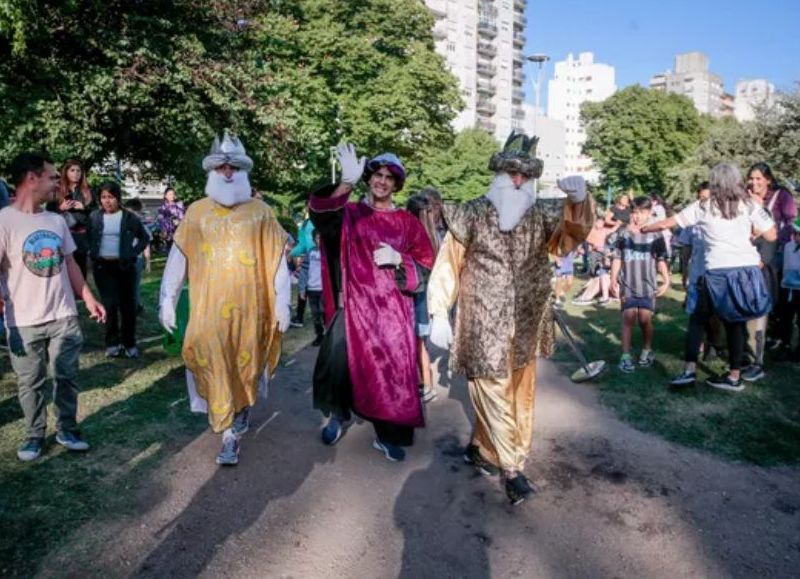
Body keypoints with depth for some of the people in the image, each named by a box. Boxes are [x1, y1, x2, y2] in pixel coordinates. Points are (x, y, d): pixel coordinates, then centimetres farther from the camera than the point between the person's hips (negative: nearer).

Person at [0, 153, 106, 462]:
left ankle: (67, 429, 26)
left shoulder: (57, 221, 9)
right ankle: (34, 435, 25)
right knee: (31, 383, 8)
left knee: (66, 377, 11)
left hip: (64, 317, 4)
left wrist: (88, 299, 12)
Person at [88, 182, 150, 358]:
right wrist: (91, 252, -2)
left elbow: (145, 237, 9)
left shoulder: (129, 217, 1)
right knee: (109, 304, -2)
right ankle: (112, 343, 12)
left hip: (124, 266, 0)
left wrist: (134, 253, 0)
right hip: (102, 266, 0)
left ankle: (129, 343, 15)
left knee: (128, 305, 4)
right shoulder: (94, 216, 4)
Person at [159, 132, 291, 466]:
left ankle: (242, 410, 31)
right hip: (209, 306, 1)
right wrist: (167, 300, 1)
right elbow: (177, 258, 5)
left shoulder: (260, 211, 4)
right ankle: (229, 436, 16)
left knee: (246, 364, 8)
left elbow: (276, 259, 2)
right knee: (215, 367, 2)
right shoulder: (196, 212, 5)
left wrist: (282, 302, -2)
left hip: (249, 305, 0)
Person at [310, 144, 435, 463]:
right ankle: (337, 415, 25)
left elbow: (426, 266, 6)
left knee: (391, 371, 3)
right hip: (353, 305, -1)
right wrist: (346, 183, -37)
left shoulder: (407, 222, 7)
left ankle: (387, 436, 21)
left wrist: (398, 260, -14)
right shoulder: (348, 212, 3)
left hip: (392, 310, 1)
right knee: (337, 364, -4)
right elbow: (321, 215, -21)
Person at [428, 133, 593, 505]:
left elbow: (574, 227, -14)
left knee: (518, 396, 14)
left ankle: (480, 448, 34)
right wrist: (439, 314, -8)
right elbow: (448, 264, -4)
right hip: (484, 325, -4)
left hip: (525, 326, 4)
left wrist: (578, 200, -36)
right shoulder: (472, 214, -5)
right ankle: (510, 469, 12)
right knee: (493, 394, -1)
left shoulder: (542, 214, 2)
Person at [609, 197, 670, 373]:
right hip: (627, 284, 0)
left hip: (648, 284, 0)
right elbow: (617, 258, 6)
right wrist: (613, 280, 0)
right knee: (628, 318, -4)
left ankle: (647, 350, 24)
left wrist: (666, 280, -2)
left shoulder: (655, 234, 1)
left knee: (645, 319, 1)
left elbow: (661, 260, 5)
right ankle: (626, 356, 1)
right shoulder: (623, 233, 3)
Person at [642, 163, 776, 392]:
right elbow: (771, 236, 4)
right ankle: (734, 376, 13)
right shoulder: (750, 206, 6)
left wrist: (643, 229, 23)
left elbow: (667, 223, 8)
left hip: (717, 272, -2)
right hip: (748, 270, 2)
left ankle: (689, 370, 2)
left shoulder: (703, 207, 4)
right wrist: (748, 229, 19)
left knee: (697, 319, 11)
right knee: (735, 322, 11)